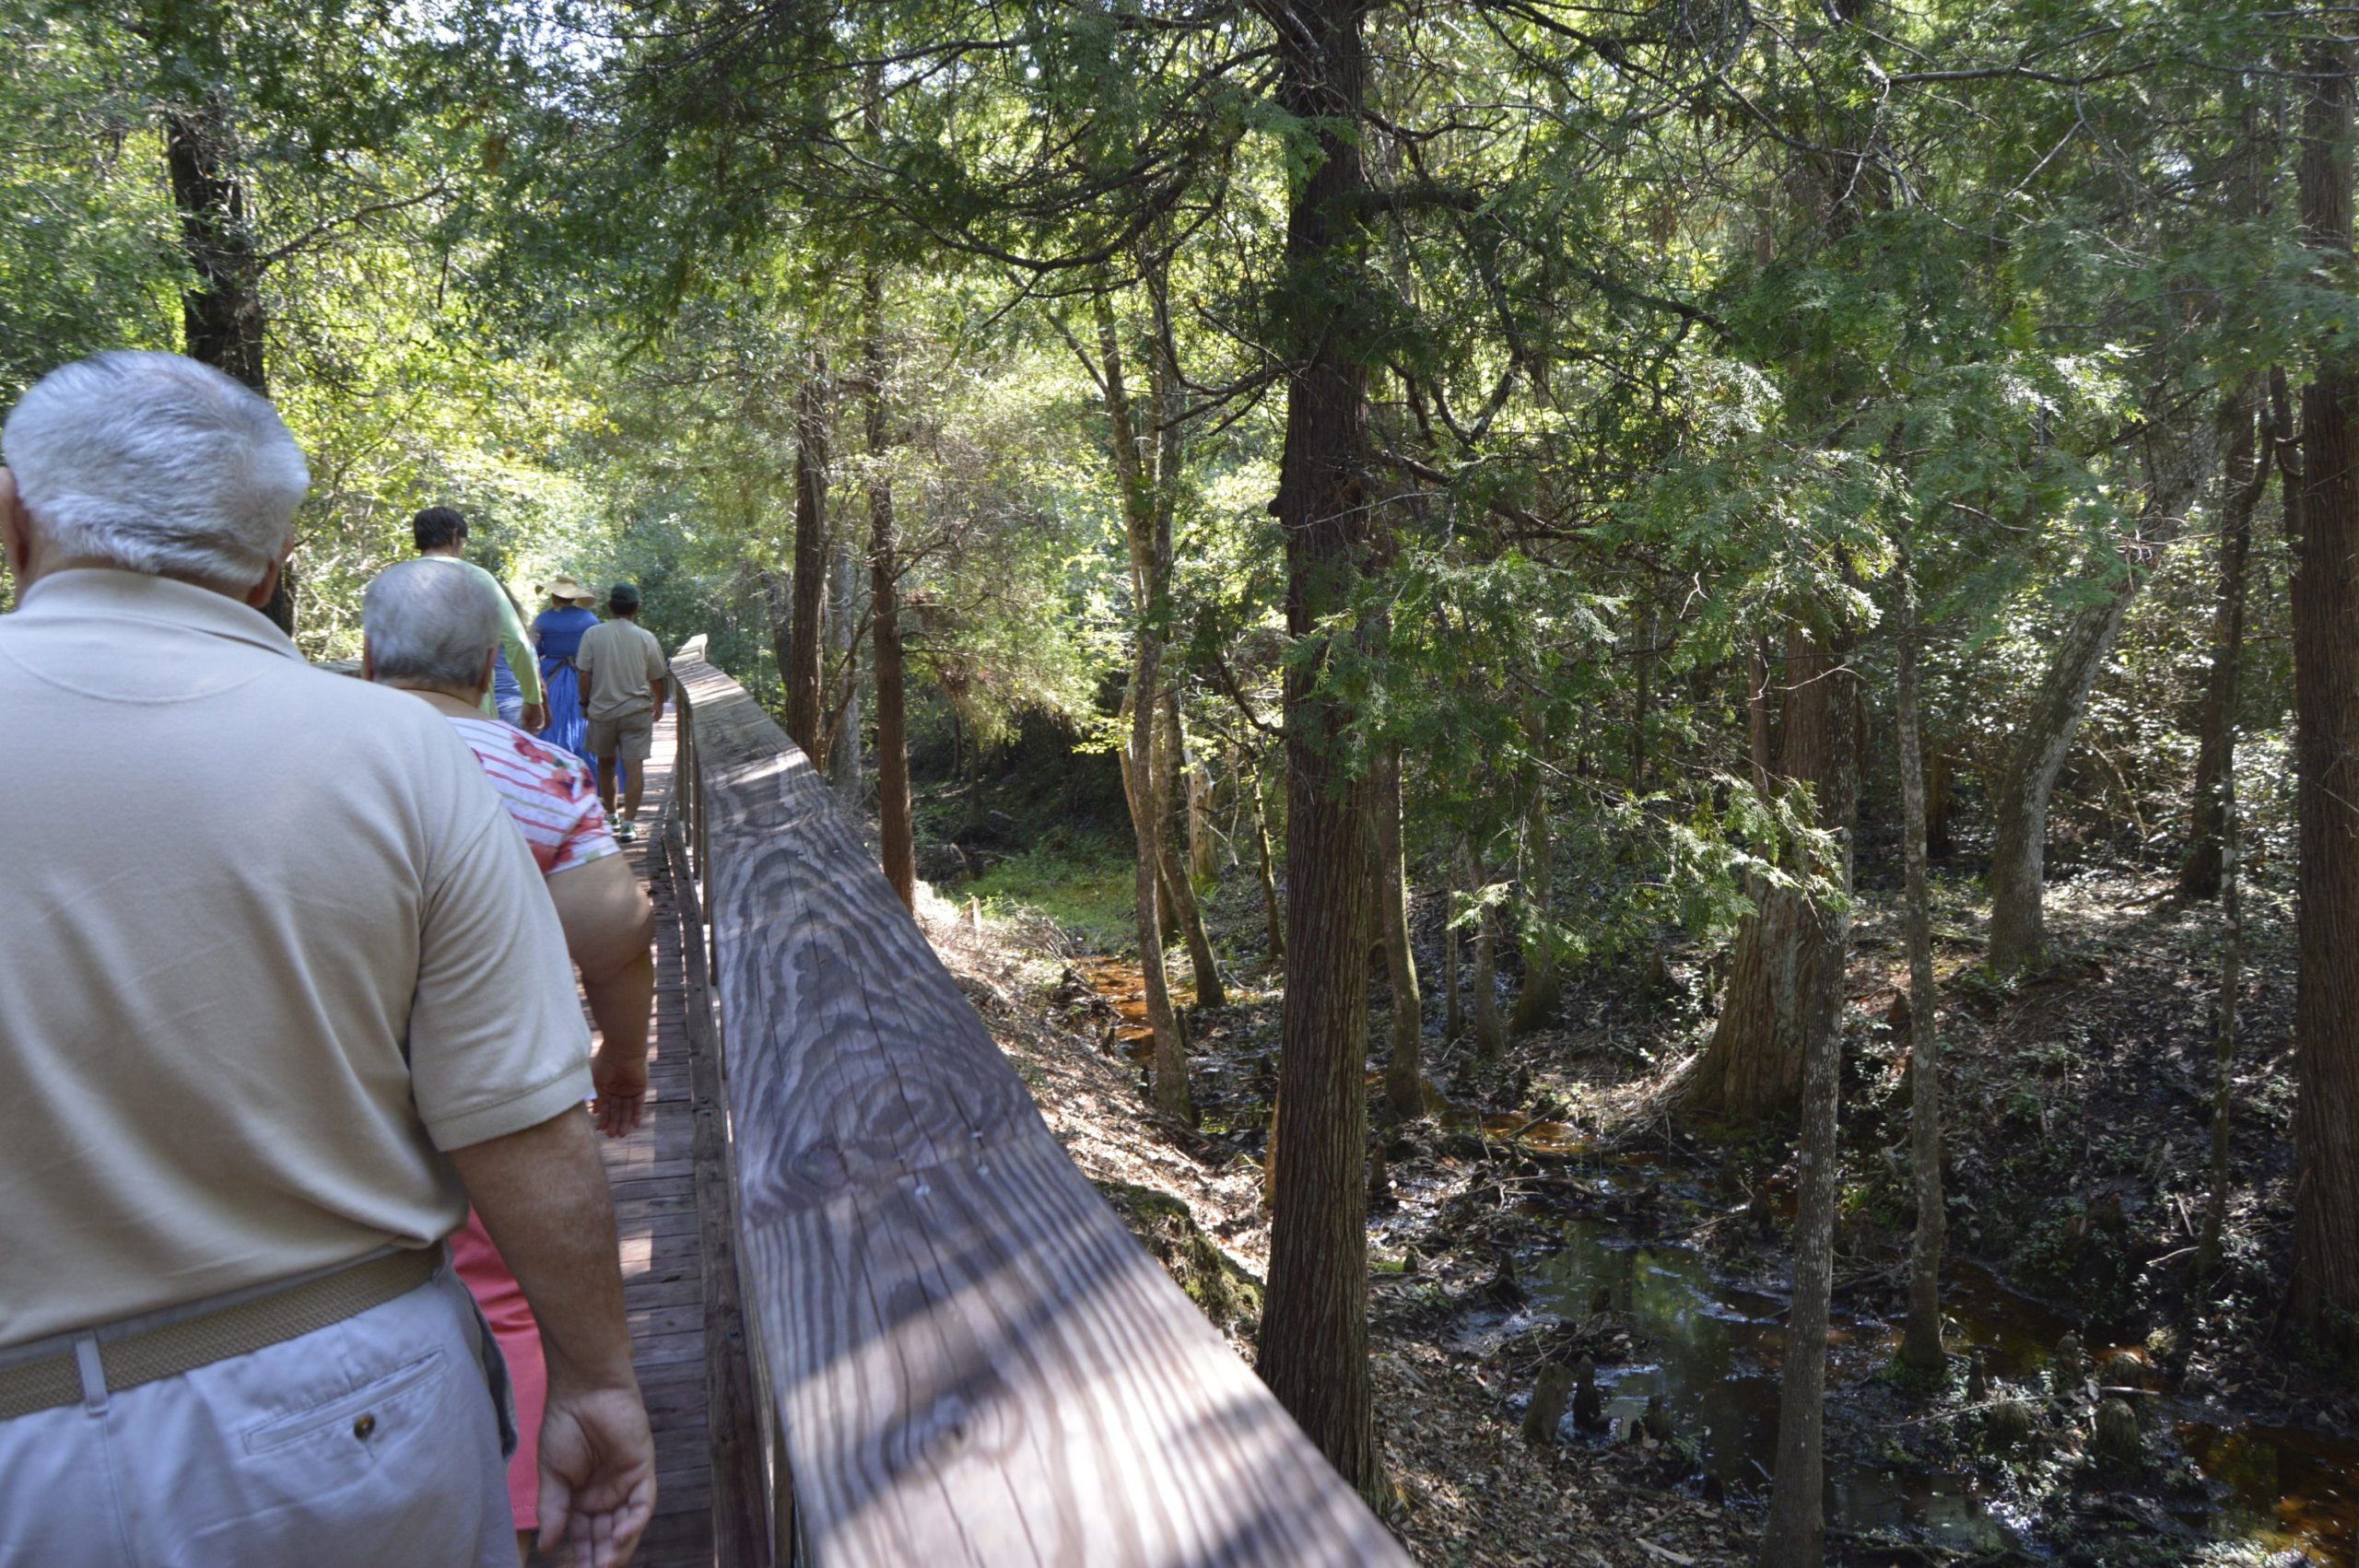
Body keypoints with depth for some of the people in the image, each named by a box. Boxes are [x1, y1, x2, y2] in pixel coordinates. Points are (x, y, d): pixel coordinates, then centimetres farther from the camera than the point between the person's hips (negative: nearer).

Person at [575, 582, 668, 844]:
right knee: (635, 766, -2)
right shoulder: (645, 638, -4)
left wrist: (585, 702, 10)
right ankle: (628, 823, -10)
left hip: (602, 709, 1)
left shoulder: (594, 634, -5)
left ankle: (610, 815, 30)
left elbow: (584, 673, -4)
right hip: (637, 710, -1)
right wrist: (658, 704, 22)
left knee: (606, 762, 19)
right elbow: (657, 677, 5)